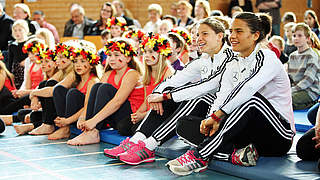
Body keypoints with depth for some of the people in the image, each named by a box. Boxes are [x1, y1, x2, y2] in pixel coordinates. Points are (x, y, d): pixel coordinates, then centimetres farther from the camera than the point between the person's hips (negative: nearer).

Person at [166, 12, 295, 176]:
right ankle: (236, 155, -30)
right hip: (247, 135, 6)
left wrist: (217, 115, -29)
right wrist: (212, 120, -23)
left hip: (280, 137, -6)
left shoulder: (267, 57, -8)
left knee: (252, 99, -38)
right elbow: (221, 98, -2)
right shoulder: (232, 66, 13)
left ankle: (199, 156, -38)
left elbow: (247, 88, -26)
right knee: (184, 124, -7)